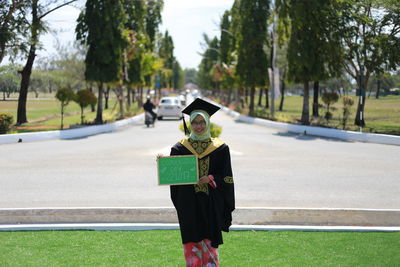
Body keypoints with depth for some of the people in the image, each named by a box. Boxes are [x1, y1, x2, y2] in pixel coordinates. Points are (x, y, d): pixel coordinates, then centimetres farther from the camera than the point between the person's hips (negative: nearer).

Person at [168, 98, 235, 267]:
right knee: (192, 243, 3)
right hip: (189, 204, 1)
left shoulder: (220, 148, 3)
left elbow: (226, 177, 1)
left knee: (210, 243, -1)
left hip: (211, 204, -1)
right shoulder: (180, 148, 5)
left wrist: (211, 179, -15)